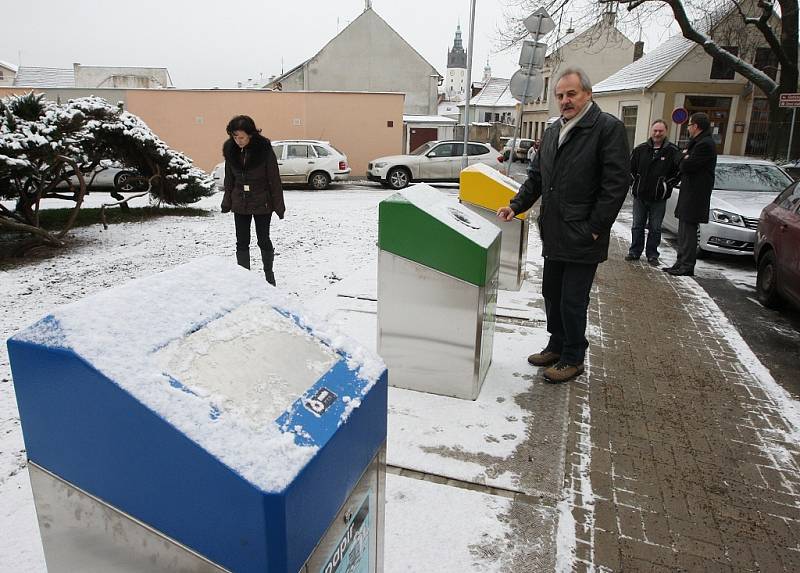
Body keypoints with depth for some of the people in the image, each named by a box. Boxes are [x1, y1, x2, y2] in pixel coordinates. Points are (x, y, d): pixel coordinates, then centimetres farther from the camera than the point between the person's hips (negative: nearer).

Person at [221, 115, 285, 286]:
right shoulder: (230, 150, -3)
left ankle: (269, 273, 27)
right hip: (240, 204, 4)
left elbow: (274, 179, -11)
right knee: (242, 242, 7)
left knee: (263, 240, 7)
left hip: (262, 203, -3)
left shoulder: (264, 150, -15)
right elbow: (229, 179, 8)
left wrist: (278, 205, -9)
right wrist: (227, 202, 7)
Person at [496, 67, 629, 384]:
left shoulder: (608, 128, -8)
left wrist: (594, 229, -16)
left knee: (572, 301, 1)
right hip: (554, 235, 7)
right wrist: (516, 206, 4)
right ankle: (557, 346, 34)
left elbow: (616, 183, -13)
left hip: (582, 237, -7)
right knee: (552, 295, 17)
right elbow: (536, 177, 19)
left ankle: (573, 359, 18)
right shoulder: (552, 132, 15)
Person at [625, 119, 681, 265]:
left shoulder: (672, 151, -3)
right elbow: (630, 167, 12)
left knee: (655, 229, 5)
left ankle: (652, 254, 15)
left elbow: (680, 170, 0)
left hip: (659, 198, -2)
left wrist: (667, 185, -4)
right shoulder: (641, 149, 3)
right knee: (637, 226, 10)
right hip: (639, 196, 2)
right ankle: (634, 252, 19)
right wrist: (634, 183, 4)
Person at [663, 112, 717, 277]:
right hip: (689, 194, 10)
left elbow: (687, 166, -20)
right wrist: (686, 157, -2)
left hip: (695, 195, -10)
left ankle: (687, 266, -2)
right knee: (684, 231, 14)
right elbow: (684, 165, 17)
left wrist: (684, 157, -1)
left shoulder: (705, 144, -16)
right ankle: (681, 263, 22)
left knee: (688, 231, -7)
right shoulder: (699, 142, 18)